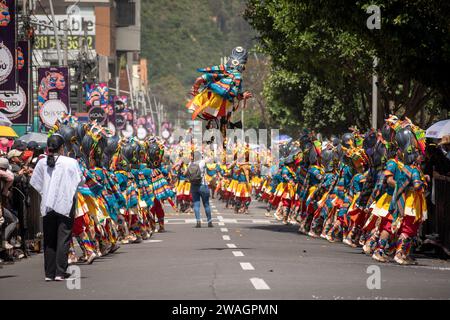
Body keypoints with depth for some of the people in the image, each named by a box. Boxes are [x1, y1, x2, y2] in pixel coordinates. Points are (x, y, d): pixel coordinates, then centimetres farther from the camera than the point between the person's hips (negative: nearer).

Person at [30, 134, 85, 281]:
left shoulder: (42, 163, -1)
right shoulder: (70, 162, -10)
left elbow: (34, 182, 6)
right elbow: (80, 180, -2)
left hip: (47, 206, 3)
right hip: (65, 205, -3)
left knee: (49, 240, 9)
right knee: (63, 239, 1)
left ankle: (49, 273, 9)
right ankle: (60, 272, -3)